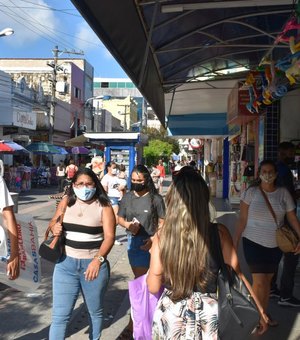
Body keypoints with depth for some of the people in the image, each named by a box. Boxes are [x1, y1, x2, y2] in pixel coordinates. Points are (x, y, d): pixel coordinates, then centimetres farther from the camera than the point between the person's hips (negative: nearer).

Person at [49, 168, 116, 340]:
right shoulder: (66, 202, 4)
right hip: (66, 263, 2)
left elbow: (109, 236, -11)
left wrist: (98, 260, -25)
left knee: (96, 311, 16)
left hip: (94, 264, -2)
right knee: (60, 315, 2)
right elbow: (53, 221, 16)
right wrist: (54, 227, -8)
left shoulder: (104, 206, -6)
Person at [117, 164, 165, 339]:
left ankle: (132, 323, 8)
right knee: (139, 279, 16)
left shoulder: (156, 198, -10)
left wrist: (154, 238, -20)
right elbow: (120, 218, 10)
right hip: (133, 241, 4)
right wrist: (127, 224, -13)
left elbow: (162, 222, -7)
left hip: (150, 242, -4)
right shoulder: (127, 198, 2)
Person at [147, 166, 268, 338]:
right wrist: (260, 310, 5)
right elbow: (238, 274, -7)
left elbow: (153, 287, -5)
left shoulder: (161, 236, -13)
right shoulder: (219, 233, -14)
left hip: (170, 315, 0)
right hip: (207, 316, 1)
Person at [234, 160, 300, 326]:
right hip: (254, 243, -3)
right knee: (259, 282, -5)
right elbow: (242, 220, -7)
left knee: (267, 280, 15)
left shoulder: (283, 193, -2)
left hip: (275, 244, 3)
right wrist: (235, 242, -8)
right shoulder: (251, 192, -10)